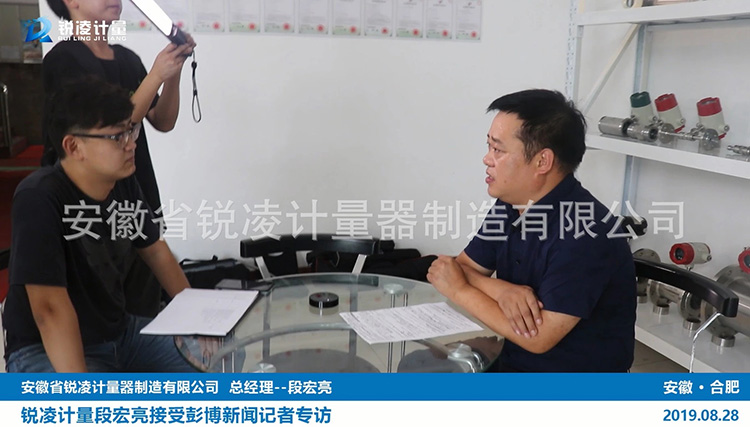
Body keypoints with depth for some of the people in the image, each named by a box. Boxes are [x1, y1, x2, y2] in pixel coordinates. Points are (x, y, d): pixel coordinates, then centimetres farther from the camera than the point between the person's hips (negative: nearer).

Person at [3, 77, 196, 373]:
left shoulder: (125, 184, -3)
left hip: (120, 333, 7)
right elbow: (51, 307, -30)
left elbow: (155, 250, 11)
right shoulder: (39, 200, -24)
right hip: (45, 351, -6)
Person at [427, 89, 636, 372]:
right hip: (514, 361, 7)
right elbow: (462, 268, 4)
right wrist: (501, 290, -17)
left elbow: (538, 337, -25)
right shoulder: (510, 206, -1)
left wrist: (458, 290, -15)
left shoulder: (585, 234, -25)